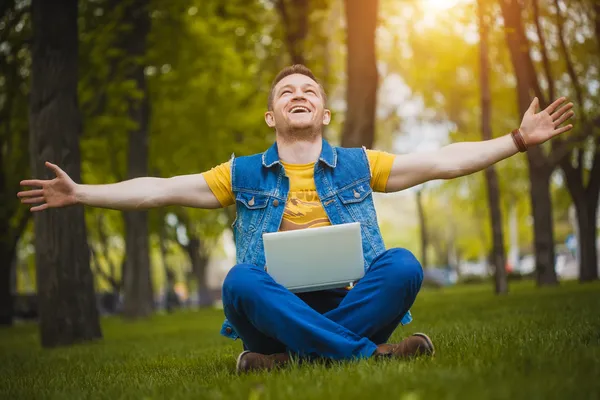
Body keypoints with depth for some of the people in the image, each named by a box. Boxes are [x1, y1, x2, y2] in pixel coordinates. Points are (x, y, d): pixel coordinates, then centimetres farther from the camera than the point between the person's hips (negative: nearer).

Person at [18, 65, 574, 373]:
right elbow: (158, 190, 10)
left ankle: (282, 358, -32)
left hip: (350, 301, 1)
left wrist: (518, 139, 3)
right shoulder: (243, 175, 15)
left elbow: (444, 160, 11)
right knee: (240, 280, -32)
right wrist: (80, 194, 2)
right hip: (275, 307, 0)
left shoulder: (357, 165, 15)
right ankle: (370, 353, -34)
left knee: (402, 264, -27)